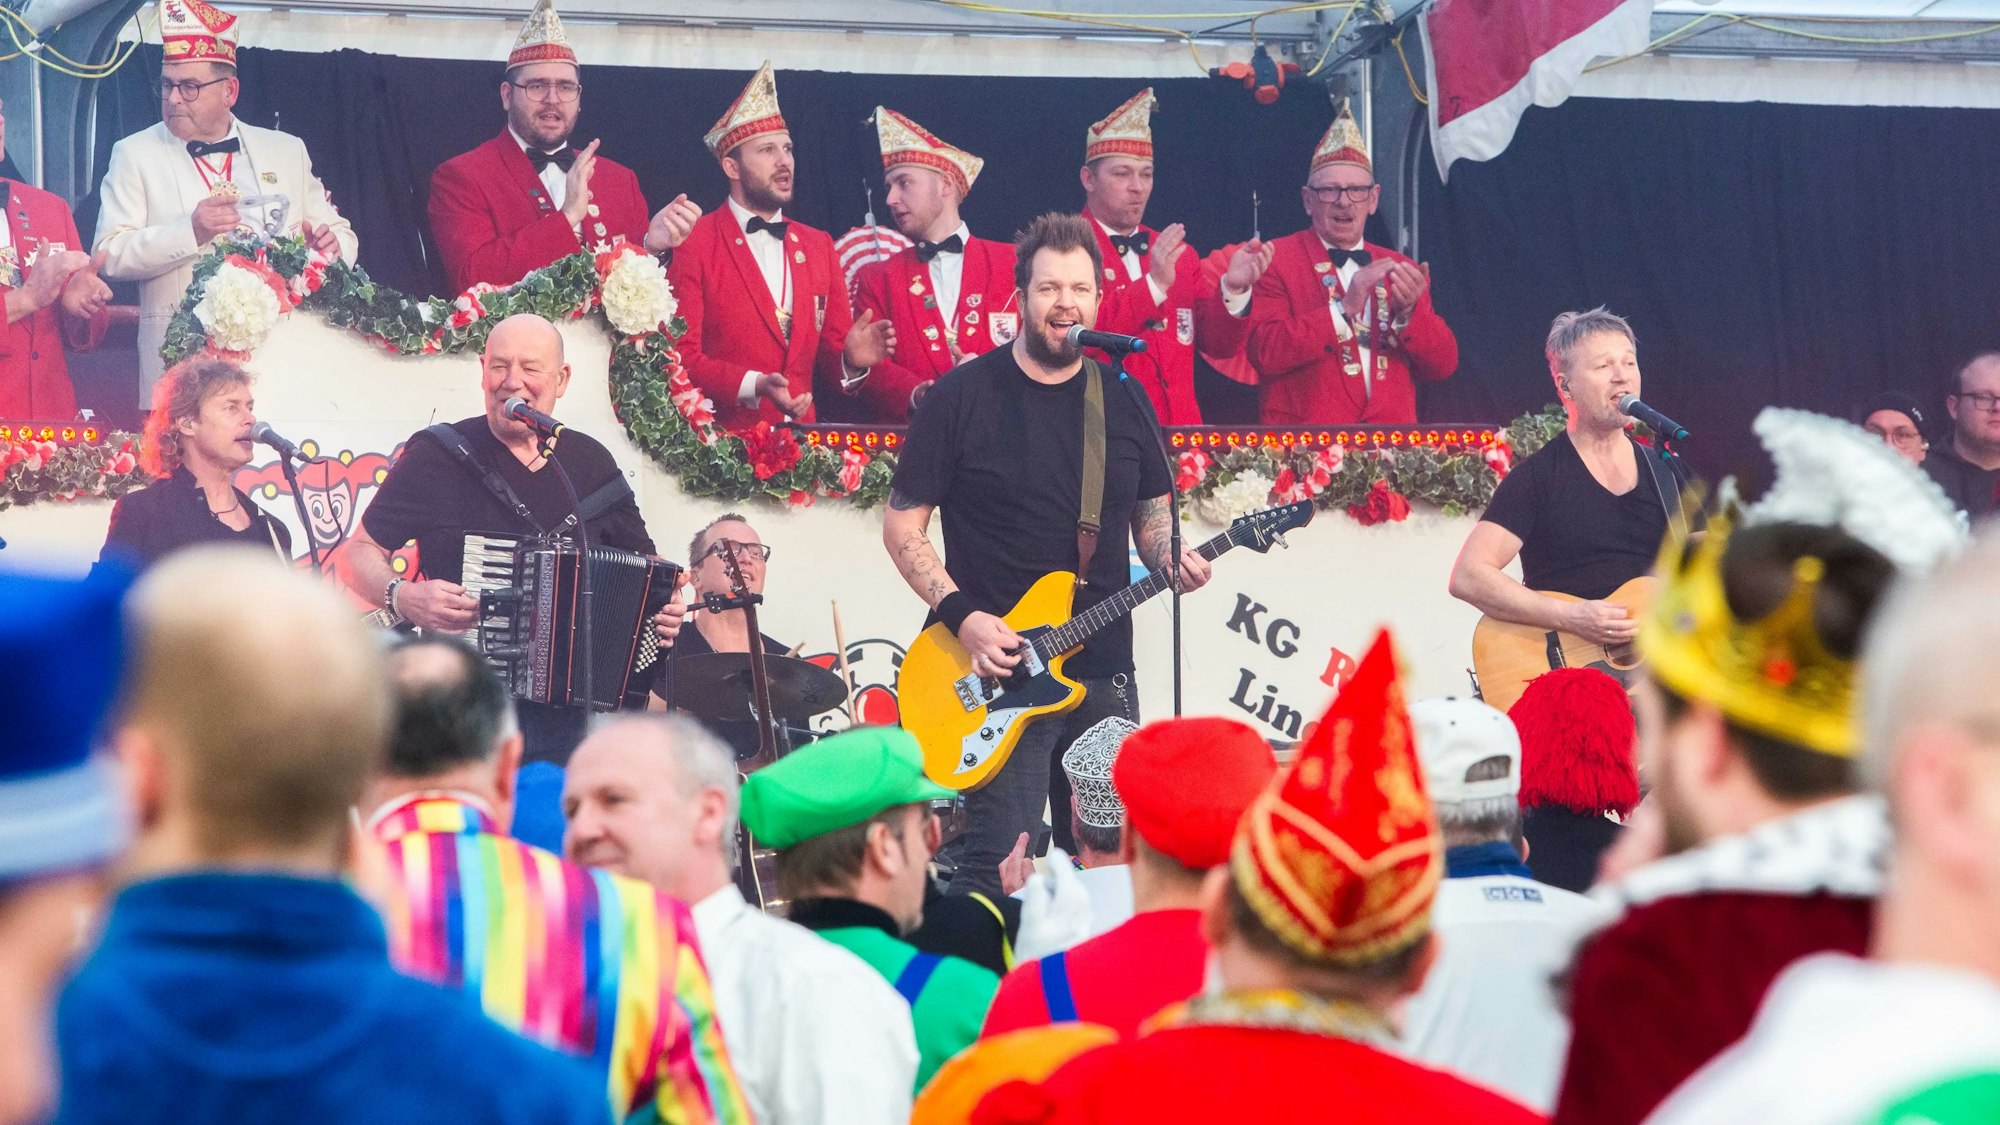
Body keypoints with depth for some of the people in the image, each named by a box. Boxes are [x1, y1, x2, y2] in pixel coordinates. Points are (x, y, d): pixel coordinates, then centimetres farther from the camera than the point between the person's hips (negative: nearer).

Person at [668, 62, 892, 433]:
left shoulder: (818, 246, 17)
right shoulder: (692, 244, 0)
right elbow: (681, 356, -5)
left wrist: (851, 359, -4)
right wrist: (754, 386, -18)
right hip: (724, 440, -5)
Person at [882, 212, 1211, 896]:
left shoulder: (1125, 404, 10)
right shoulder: (962, 397, -3)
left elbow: (1151, 521, 20)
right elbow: (902, 525, -1)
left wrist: (1172, 560, -4)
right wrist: (962, 615, -13)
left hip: (1103, 673, 5)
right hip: (997, 668, -5)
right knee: (999, 858, -13)